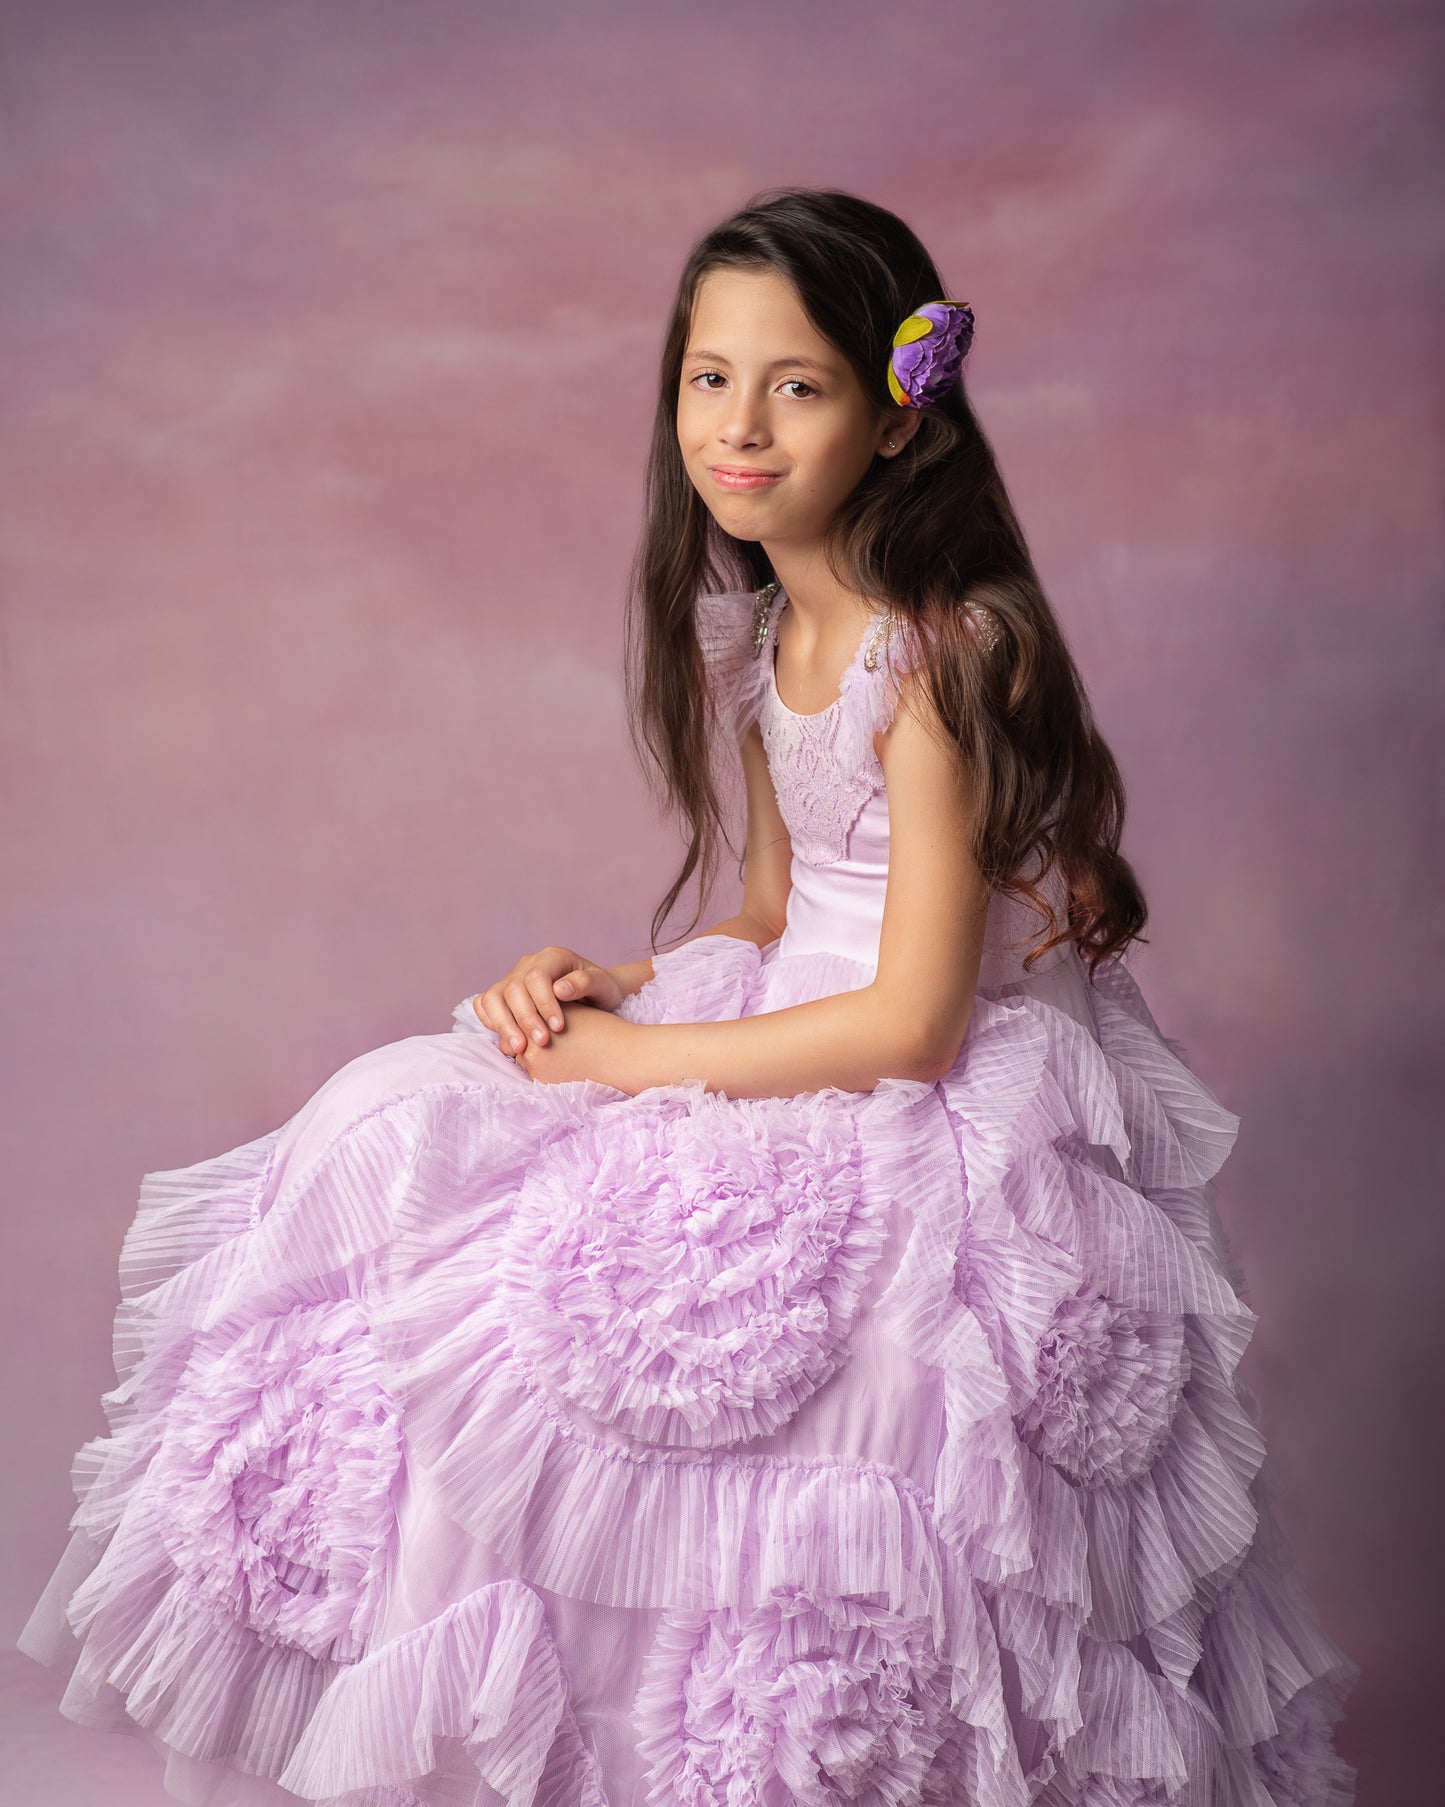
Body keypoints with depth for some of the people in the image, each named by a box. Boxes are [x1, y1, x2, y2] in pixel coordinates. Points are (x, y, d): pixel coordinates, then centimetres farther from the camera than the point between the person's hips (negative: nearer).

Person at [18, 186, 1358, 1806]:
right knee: (392, 1164, 1)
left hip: (945, 1119, -8)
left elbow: (911, 1023, -22)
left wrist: (627, 1056, -16)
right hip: (807, 1048, 9)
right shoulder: (765, 633, 7)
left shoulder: (938, 655, -20)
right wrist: (612, 984, -3)